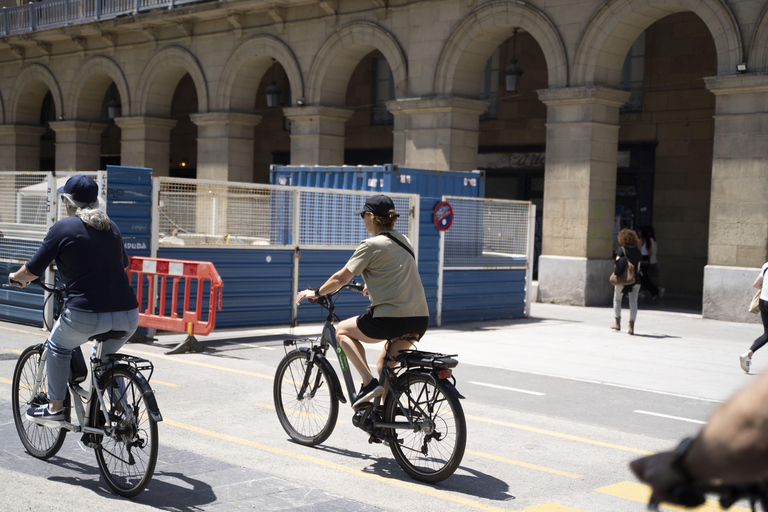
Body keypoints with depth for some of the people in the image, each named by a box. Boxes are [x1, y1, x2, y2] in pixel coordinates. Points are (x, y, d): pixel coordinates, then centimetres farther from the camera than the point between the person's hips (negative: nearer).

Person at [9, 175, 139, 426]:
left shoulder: (63, 228, 0)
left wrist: (16, 277, 24)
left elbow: (33, 271, 2)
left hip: (86, 315, -5)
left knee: (58, 347, 25)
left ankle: (54, 408, 26)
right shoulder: (111, 227, 16)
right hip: (128, 317, 5)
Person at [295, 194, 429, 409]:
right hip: (420, 320, 7)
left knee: (342, 330, 15)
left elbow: (341, 278, -2)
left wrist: (315, 293, 14)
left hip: (391, 319, -7)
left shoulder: (371, 245, -6)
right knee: (384, 364, 25)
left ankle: (369, 382, 1)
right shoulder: (403, 241, 17)